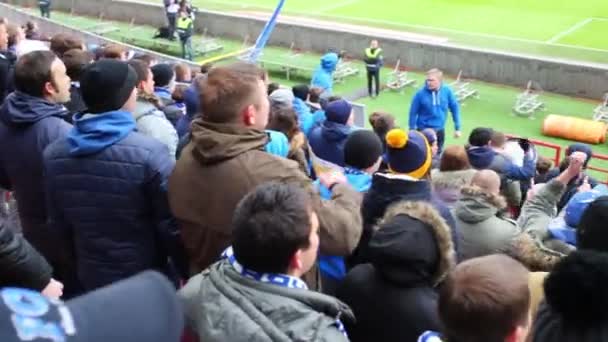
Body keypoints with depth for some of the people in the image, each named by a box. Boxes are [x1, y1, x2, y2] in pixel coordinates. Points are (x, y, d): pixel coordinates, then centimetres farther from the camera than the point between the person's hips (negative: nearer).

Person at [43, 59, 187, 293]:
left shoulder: (53, 154, -7)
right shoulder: (150, 153, -25)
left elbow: (58, 225, 4)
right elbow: (171, 226, -19)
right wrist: (187, 274, -4)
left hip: (91, 279, 5)